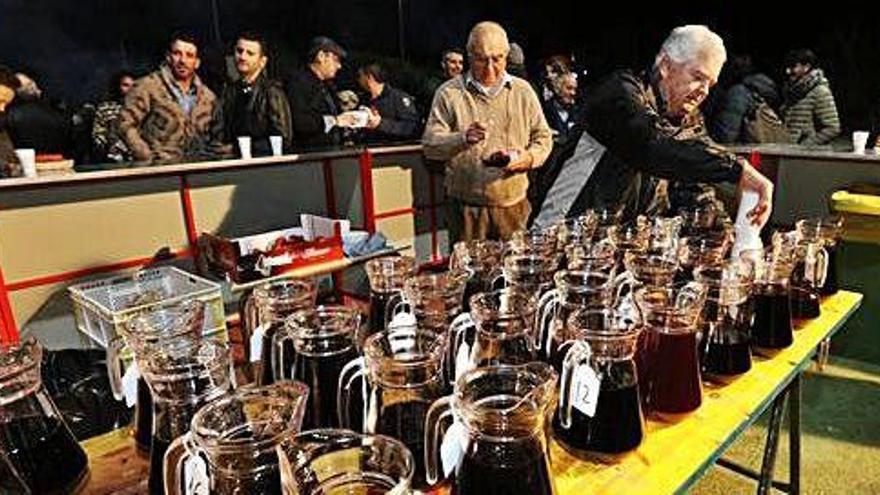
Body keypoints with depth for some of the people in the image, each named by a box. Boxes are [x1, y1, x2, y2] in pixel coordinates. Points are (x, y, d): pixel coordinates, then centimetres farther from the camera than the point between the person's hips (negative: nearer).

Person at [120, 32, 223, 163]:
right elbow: (126, 124, 0)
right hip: (159, 168, -4)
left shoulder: (208, 97, 15)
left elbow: (215, 138, 21)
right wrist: (148, 160, -8)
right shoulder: (148, 86, 3)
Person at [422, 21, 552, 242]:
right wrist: (463, 138, -25)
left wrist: (529, 157, -9)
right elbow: (430, 144, -6)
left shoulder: (523, 91, 9)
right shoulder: (449, 92, 0)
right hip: (466, 207, -2)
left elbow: (543, 136, 13)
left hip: (513, 205, 3)